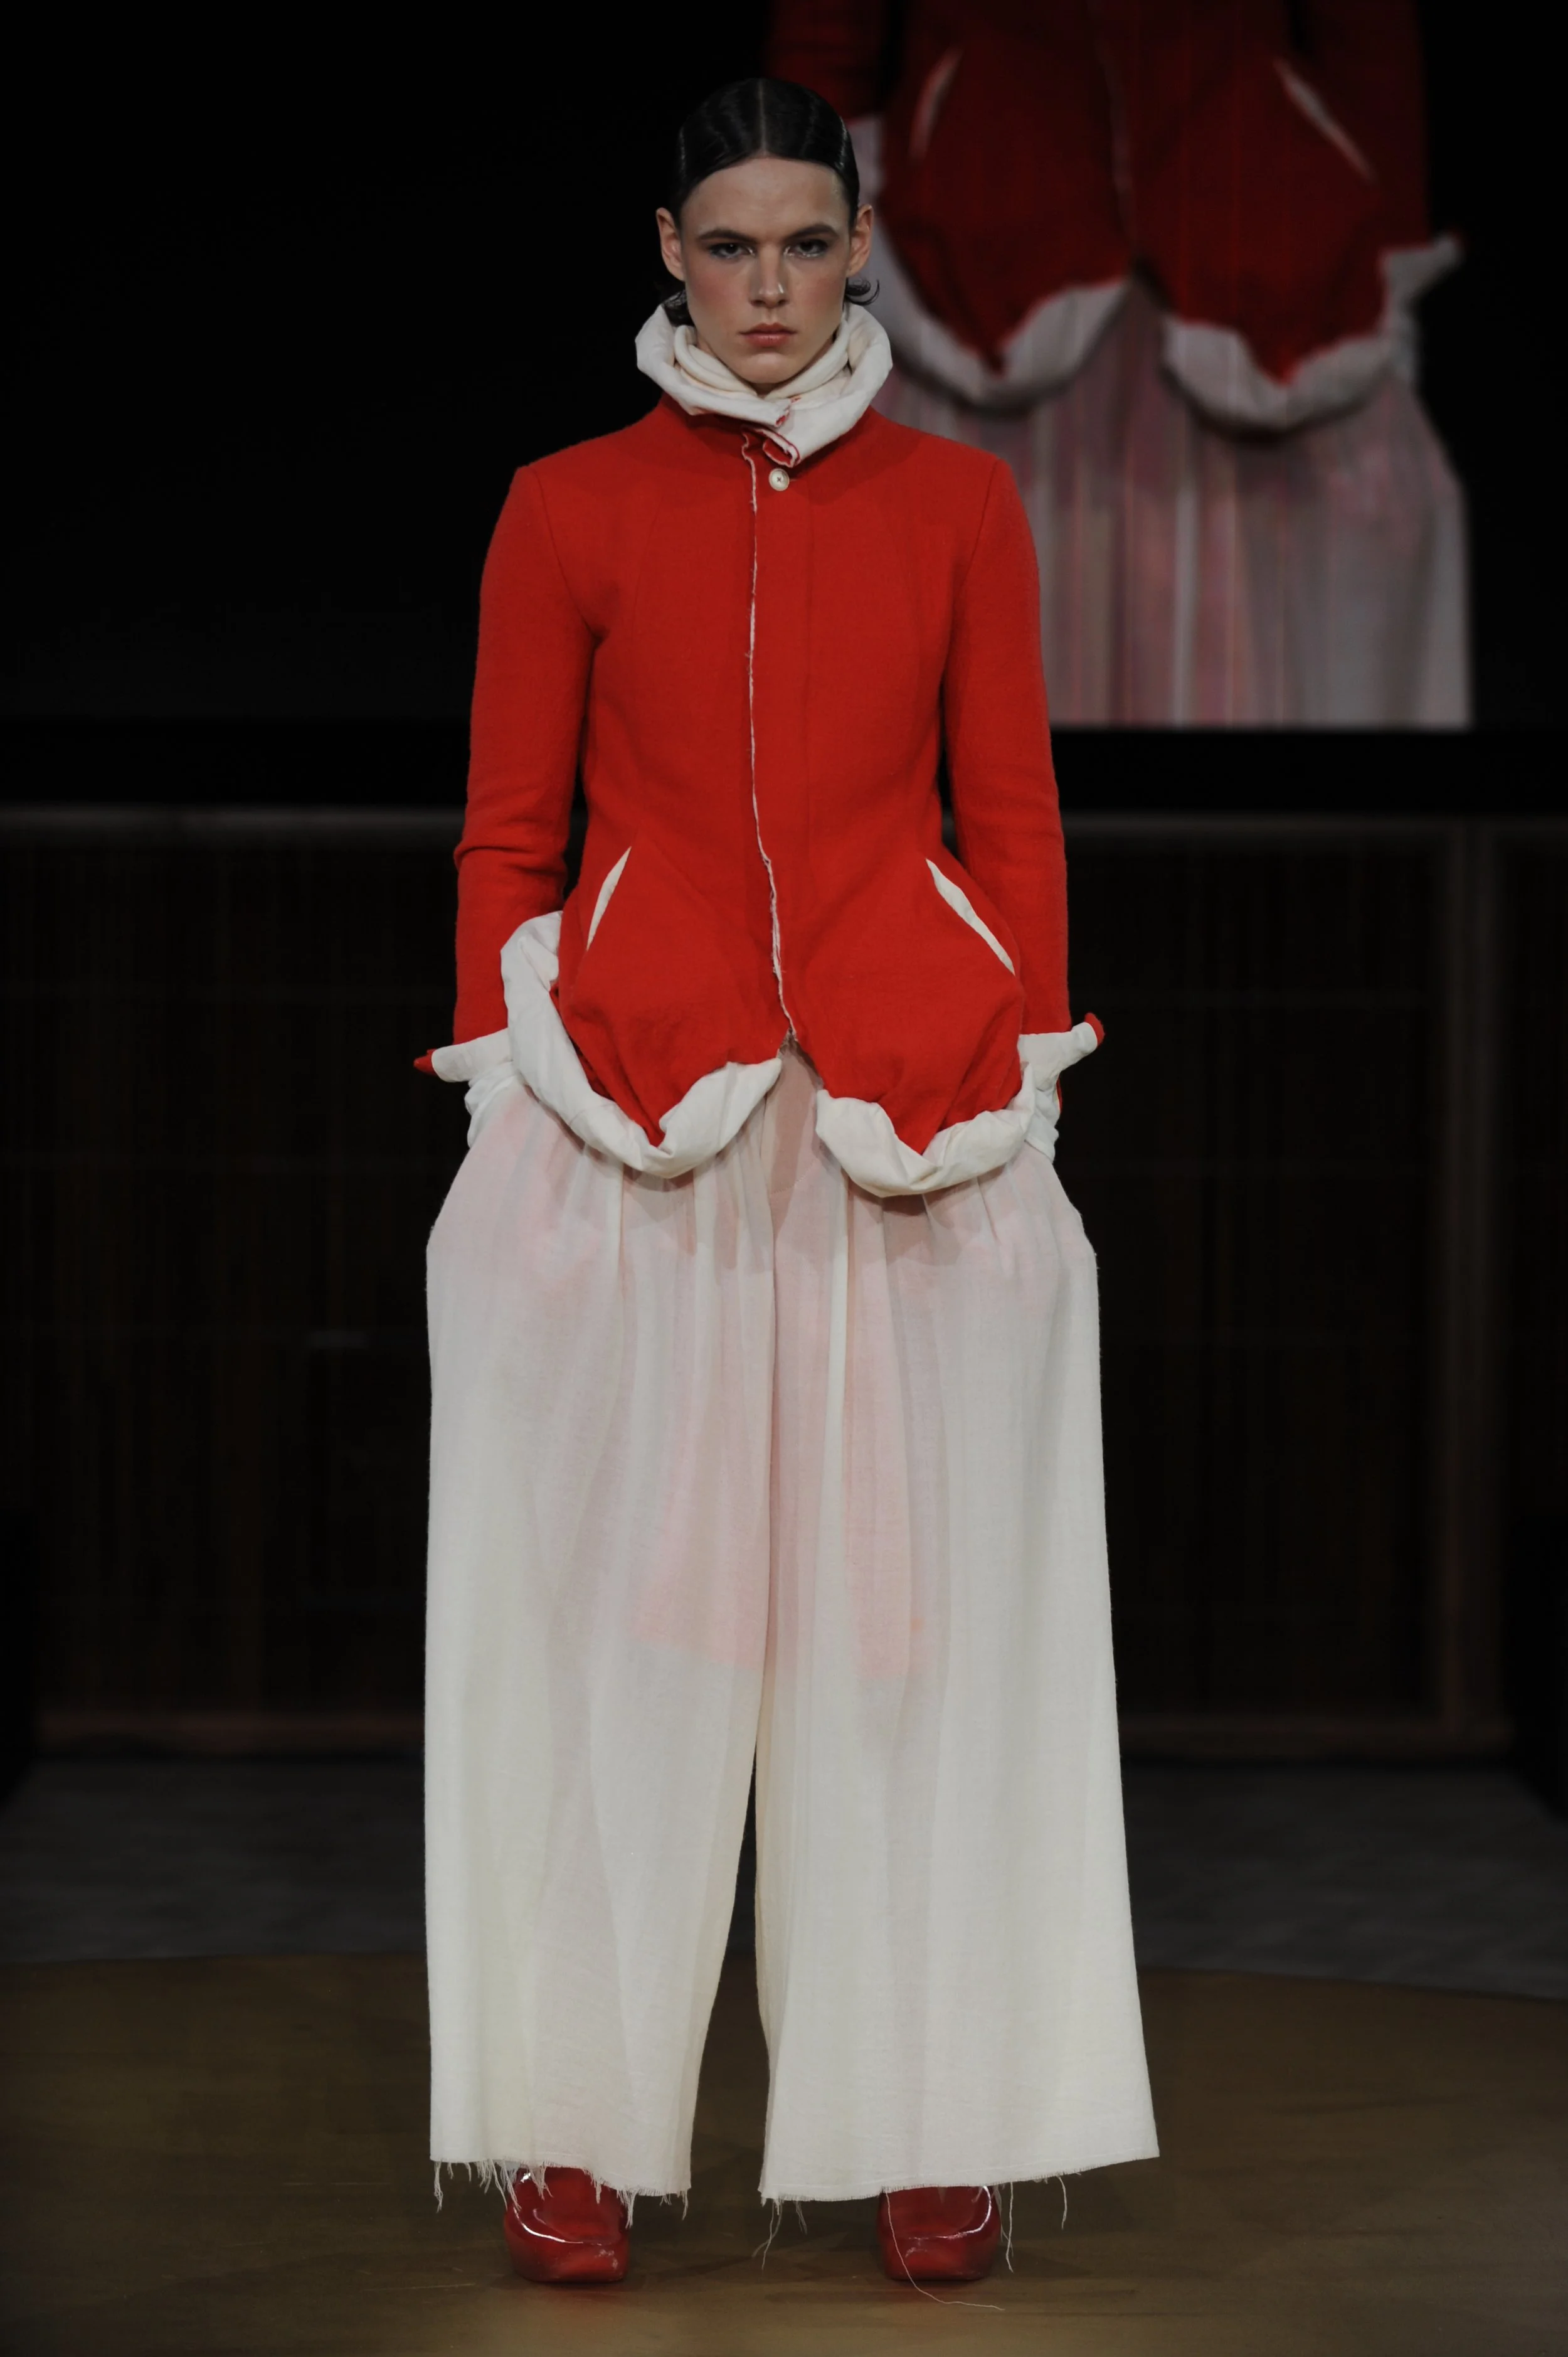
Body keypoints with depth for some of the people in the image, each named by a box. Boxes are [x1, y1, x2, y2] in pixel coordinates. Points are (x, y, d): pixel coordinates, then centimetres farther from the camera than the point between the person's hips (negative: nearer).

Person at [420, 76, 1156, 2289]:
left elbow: (1013, 820, 11)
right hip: (630, 1126, -1)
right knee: (611, 1611, -1)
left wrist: (1024, 1068, 2)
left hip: (914, 1127, 1)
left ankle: (926, 2119, 8)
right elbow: (506, 838, 8)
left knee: (909, 1609, 2)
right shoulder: (570, 512, 7)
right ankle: (575, 2128, 4)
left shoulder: (961, 505, 10)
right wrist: (520, 1067, -3)